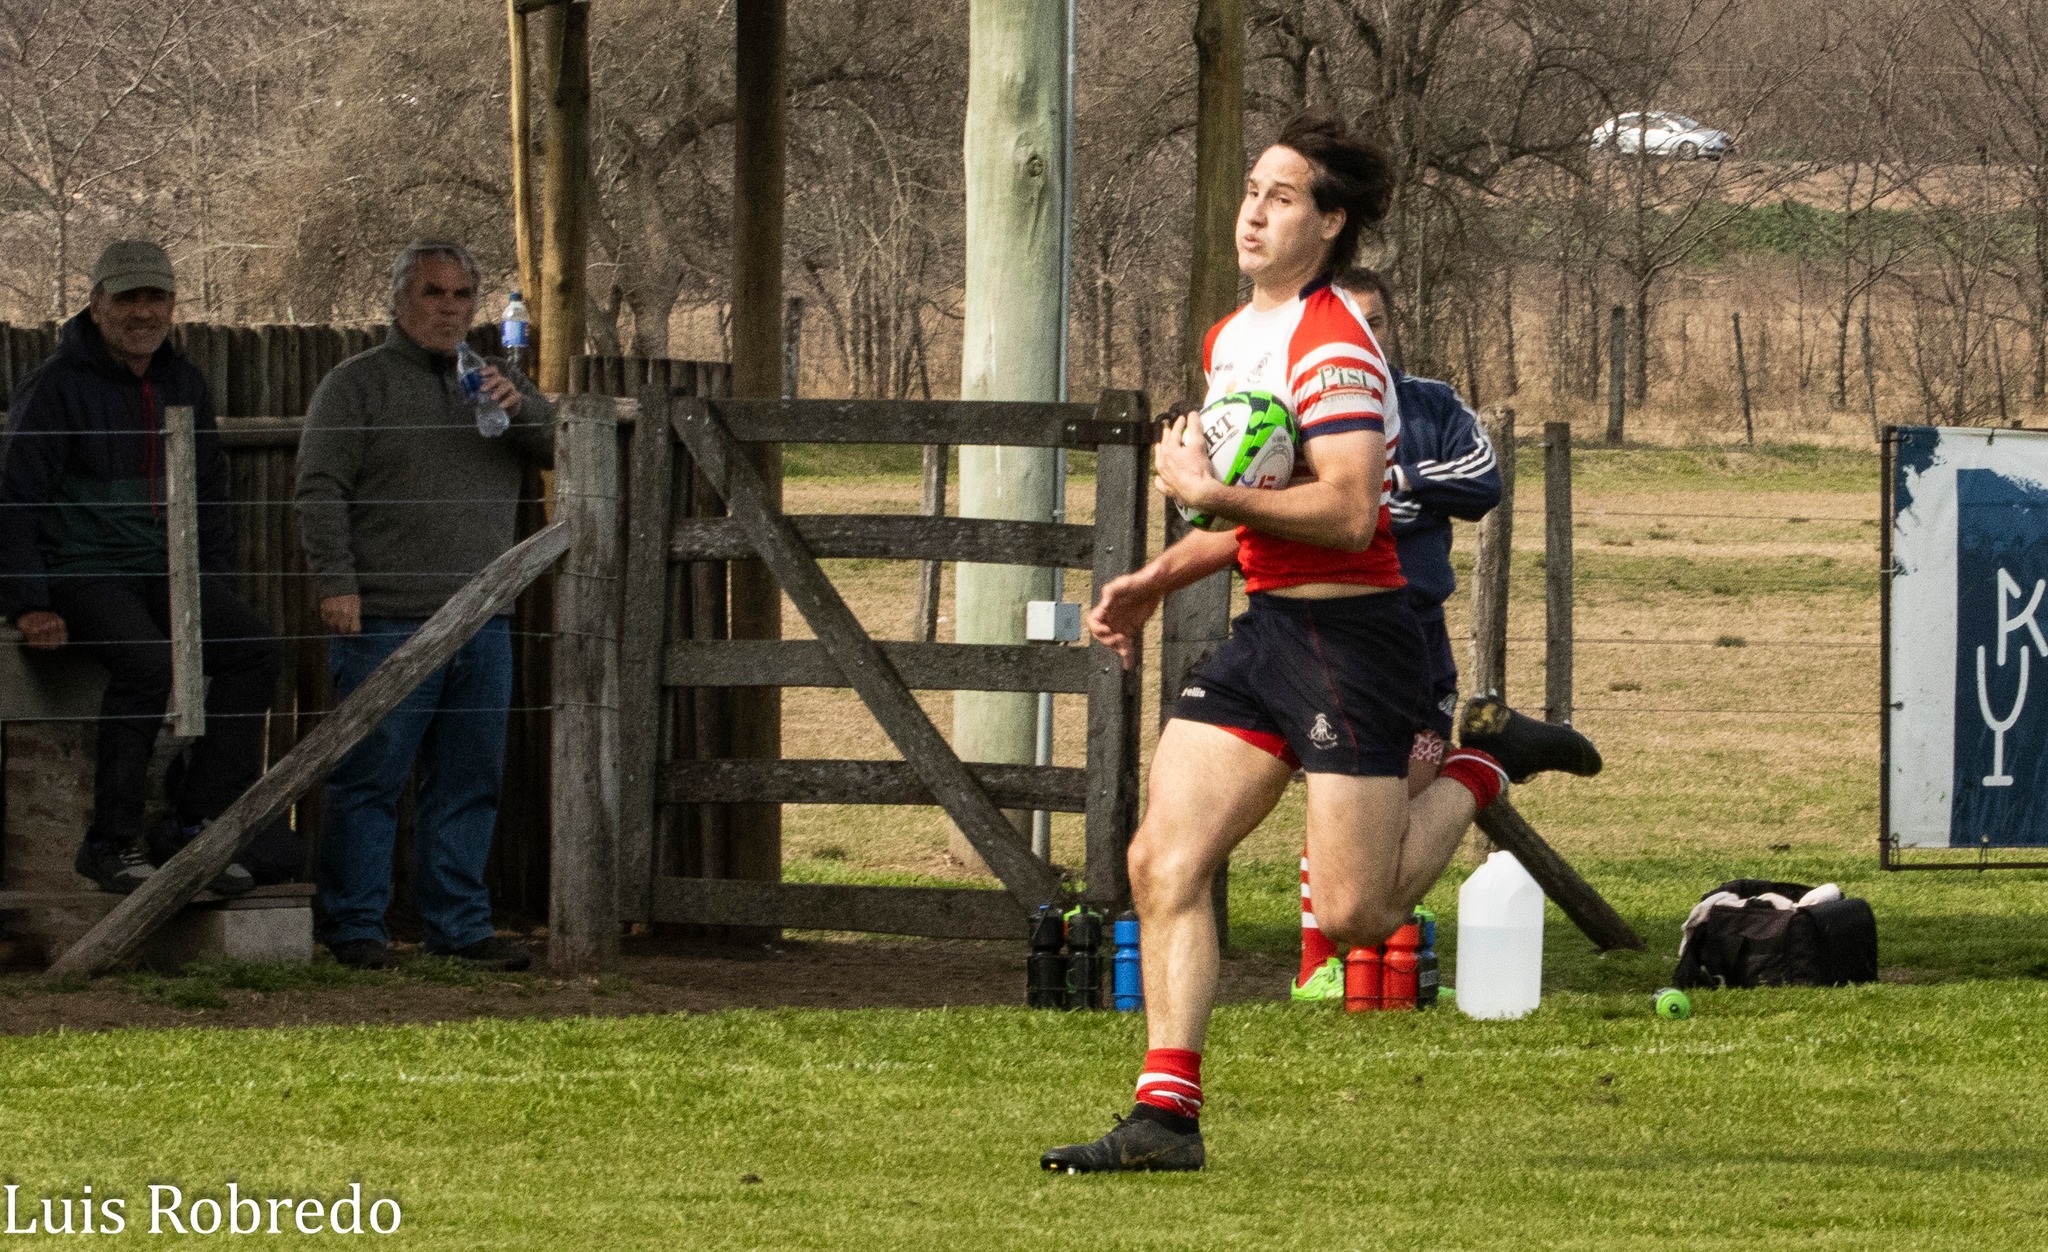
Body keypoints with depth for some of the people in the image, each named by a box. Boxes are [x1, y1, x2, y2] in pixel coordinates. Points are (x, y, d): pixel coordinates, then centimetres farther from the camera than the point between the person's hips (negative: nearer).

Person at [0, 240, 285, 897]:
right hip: (79, 574, -6)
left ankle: (193, 827, -16)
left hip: (164, 572, 6)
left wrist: (215, 587, 13)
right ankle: (113, 841, -24)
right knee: (147, 658, -34)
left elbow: (209, 493, 25)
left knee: (253, 646, -19)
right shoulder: (55, 387, -6)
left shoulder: (184, 385, 13)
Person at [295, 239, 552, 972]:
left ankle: (460, 925, 13)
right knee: (370, 781, -5)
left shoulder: (495, 383, 19)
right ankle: (355, 930, -2)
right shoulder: (358, 384, 4)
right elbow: (321, 491, -3)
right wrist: (335, 581, -15)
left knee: (469, 783, 7)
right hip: (386, 623, -5)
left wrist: (520, 409, -11)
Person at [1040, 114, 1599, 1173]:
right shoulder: (1230, 339, 15)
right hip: (1263, 629, 9)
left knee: (1355, 918, -4)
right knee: (1163, 865, -4)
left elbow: (1346, 511, -25)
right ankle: (1165, 1113, -4)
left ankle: (1485, 766, 20)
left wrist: (1208, 493, -19)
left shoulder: (1333, 345, -15)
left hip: (1348, 637, -9)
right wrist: (1157, 580, 16)